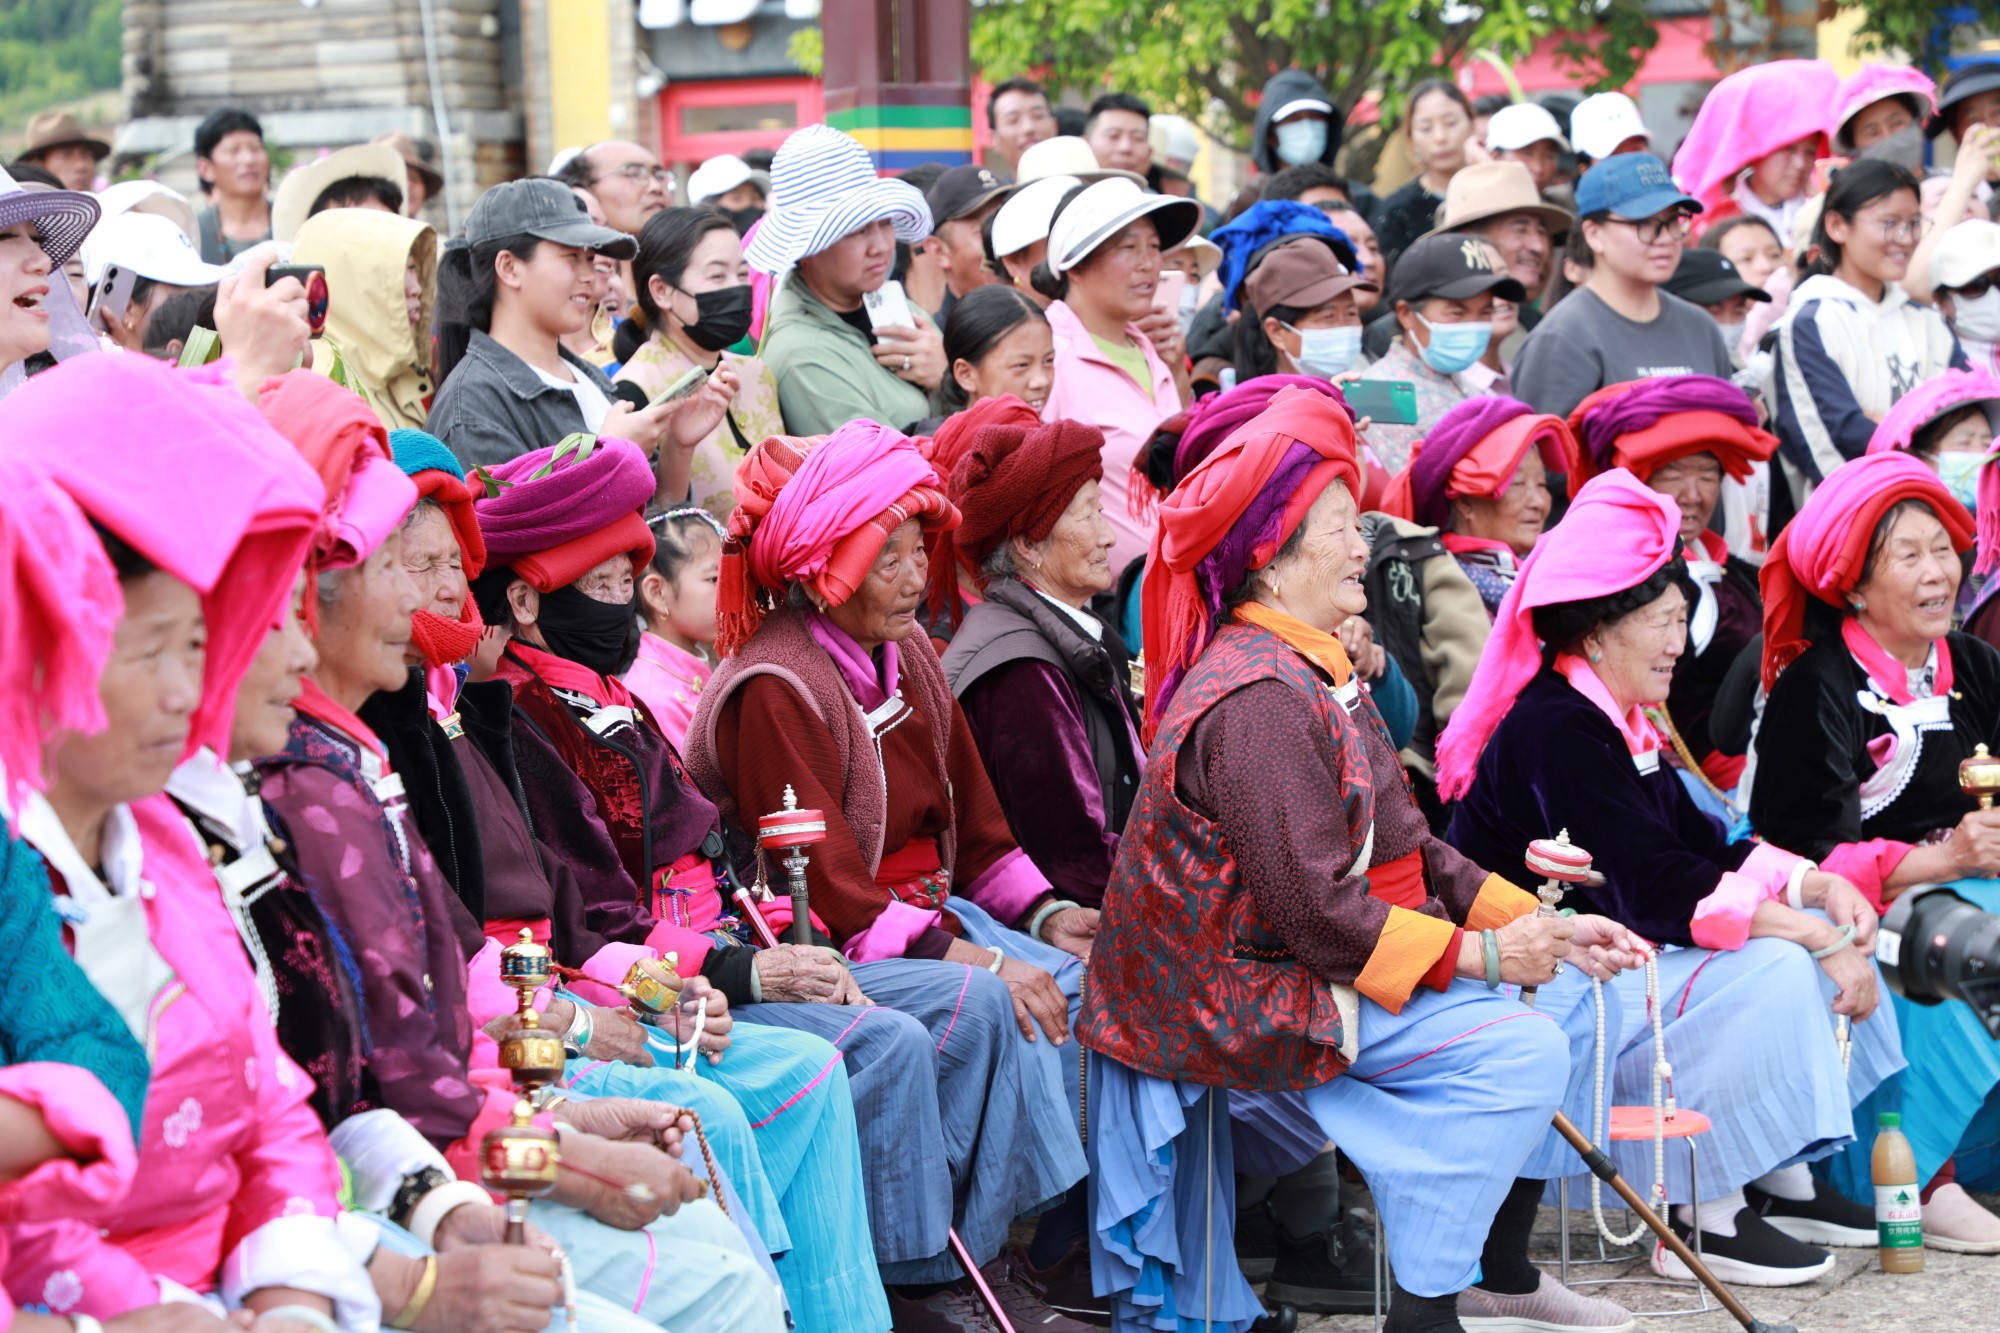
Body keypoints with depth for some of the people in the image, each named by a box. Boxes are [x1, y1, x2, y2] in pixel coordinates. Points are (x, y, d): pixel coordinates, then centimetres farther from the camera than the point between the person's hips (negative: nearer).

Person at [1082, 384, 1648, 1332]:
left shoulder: (1313, 675, 15)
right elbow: (1313, 910, -25)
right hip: (1230, 997, -11)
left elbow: (1404, 849, 13)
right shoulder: (1258, 700, -21)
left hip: (1284, 970, 11)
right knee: (1520, 1049, -18)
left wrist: (1538, 925, 2)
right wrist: (1480, 954, -19)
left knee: (1536, 1003, 11)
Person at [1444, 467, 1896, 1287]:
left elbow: (1700, 846, 11)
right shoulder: (1555, 734, -22)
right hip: (1534, 1002, -11)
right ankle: (1701, 1218, -15)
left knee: (1820, 927, 6)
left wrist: (1817, 887, -6)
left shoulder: (1614, 724, 11)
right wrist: (1820, 938, -25)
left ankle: (1783, 1180, 7)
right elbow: (1659, 893, -27)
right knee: (1771, 970, -23)